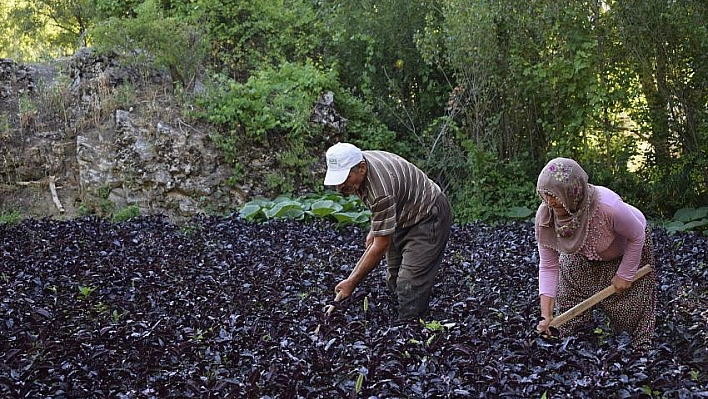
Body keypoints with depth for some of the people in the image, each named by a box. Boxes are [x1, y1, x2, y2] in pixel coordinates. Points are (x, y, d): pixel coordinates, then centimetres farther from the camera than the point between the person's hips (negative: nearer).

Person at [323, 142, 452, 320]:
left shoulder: (381, 189, -36)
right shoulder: (356, 164, -9)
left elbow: (381, 245, -29)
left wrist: (352, 282, -24)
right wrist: (374, 230, 10)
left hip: (428, 217, -10)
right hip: (404, 217, 10)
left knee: (410, 285, -18)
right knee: (394, 280, 7)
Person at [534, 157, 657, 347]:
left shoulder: (607, 207, -45)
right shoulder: (544, 216, -31)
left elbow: (637, 236, -23)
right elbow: (548, 267, -22)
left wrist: (625, 275, -17)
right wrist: (546, 315, -28)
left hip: (629, 248, -3)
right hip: (583, 255, 4)